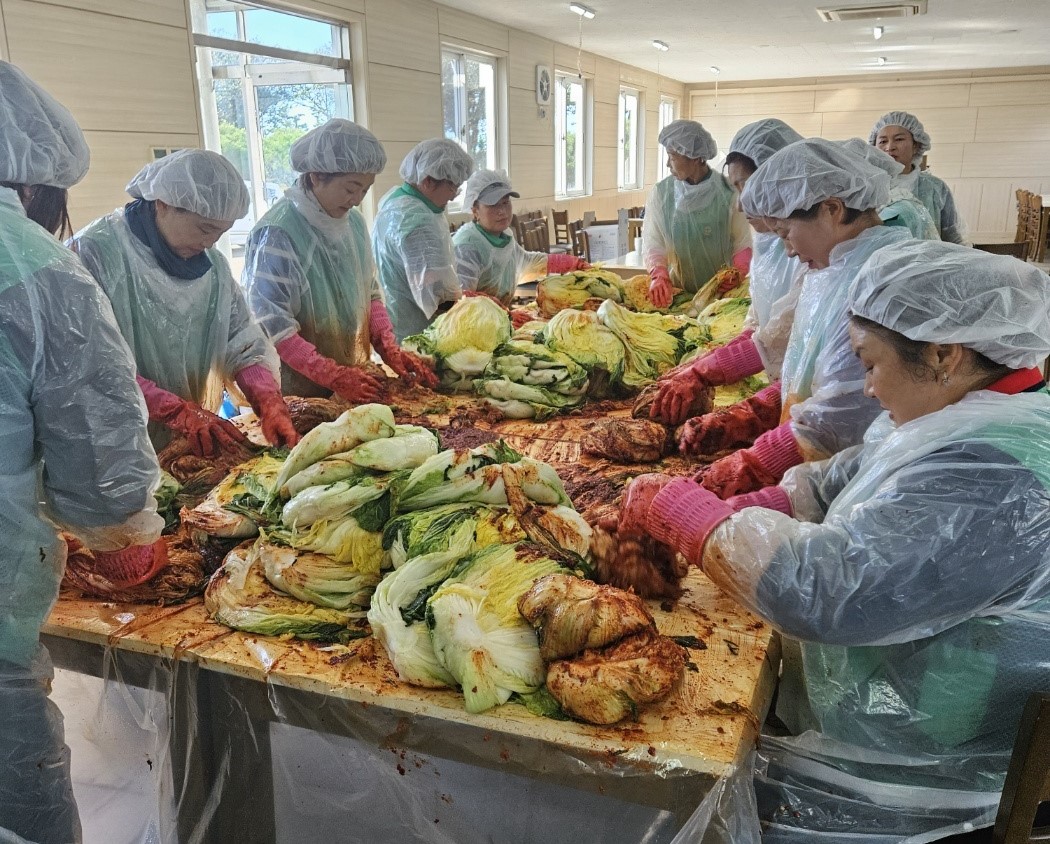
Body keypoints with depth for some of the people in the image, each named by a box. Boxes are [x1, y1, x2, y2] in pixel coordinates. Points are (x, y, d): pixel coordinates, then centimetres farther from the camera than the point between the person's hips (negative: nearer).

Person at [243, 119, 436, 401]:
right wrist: (334, 376, -26)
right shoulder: (277, 234, -20)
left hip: (352, 378, 7)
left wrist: (389, 349, -5)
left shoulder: (353, 222, 3)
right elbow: (272, 327, -22)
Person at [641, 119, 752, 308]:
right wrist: (659, 275, -20)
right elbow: (652, 243, -2)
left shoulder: (728, 191, -5)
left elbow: (742, 243, 1)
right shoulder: (661, 192, -1)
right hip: (676, 291, 1)